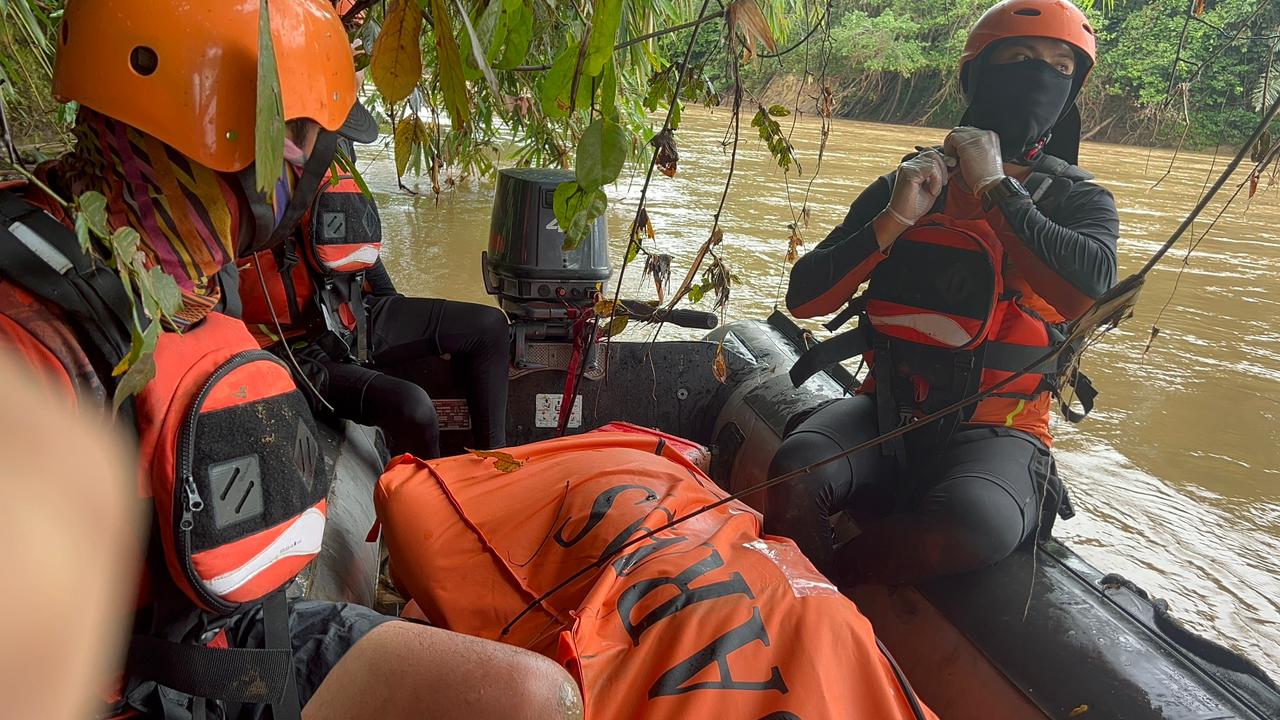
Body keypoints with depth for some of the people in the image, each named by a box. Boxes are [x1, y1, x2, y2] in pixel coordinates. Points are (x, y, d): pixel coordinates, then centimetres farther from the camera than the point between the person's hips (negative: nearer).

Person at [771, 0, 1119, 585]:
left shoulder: (1078, 200, 7)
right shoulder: (905, 185, 10)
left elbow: (1090, 287, -20)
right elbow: (803, 299, 1)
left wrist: (993, 187, -13)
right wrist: (896, 219, -10)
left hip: (996, 428, -1)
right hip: (887, 409, 1)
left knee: (977, 526, -35)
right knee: (797, 474, -32)